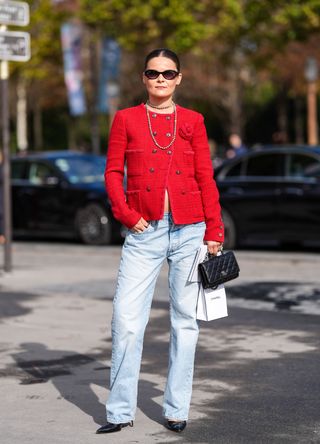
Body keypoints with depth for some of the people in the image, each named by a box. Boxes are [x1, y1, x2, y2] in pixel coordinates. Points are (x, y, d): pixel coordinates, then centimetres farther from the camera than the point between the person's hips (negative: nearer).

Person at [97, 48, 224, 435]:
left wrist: (214, 231, 2)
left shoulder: (192, 121, 8)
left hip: (189, 231, 1)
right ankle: (120, 412, 5)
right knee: (126, 319, -6)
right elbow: (113, 173, 6)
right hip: (144, 232, -1)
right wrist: (127, 215, -7)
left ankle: (176, 409, 14)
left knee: (184, 319, 5)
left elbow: (206, 179, 6)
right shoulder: (126, 119, 8)